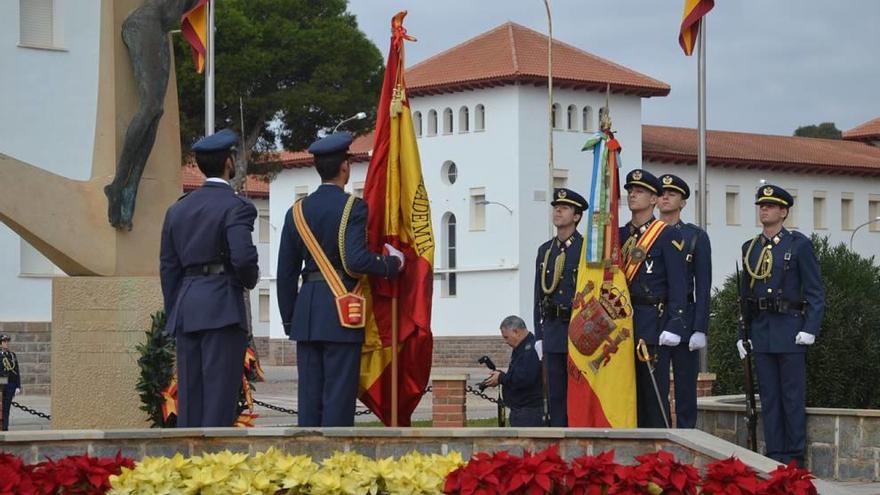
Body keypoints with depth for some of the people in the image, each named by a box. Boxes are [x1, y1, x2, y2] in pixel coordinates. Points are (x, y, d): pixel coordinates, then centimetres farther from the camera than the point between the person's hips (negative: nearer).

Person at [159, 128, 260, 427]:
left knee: (189, 391, 7)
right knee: (220, 390, -6)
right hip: (222, 306, -6)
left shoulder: (178, 209, 13)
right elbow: (243, 257, -20)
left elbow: (168, 267, 13)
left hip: (186, 306, 6)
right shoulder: (236, 207, -7)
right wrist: (251, 280, 2)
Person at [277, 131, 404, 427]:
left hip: (306, 313, 5)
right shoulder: (352, 208, -8)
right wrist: (391, 265, -3)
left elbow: (286, 272, 10)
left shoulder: (297, 211, 9)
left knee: (309, 393, 8)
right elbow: (356, 260, -20)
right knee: (339, 392, -3)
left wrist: (288, 320, 17)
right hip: (341, 313, -5)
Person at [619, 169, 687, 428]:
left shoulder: (668, 236, -2)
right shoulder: (618, 236, 16)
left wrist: (674, 325, -17)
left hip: (653, 324, -6)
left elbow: (678, 284, -8)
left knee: (654, 394, -5)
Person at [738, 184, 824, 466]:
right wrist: (743, 334, 10)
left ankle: (794, 458, 2)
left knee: (793, 397, -2)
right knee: (768, 397, 6)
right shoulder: (750, 249, 13)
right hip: (761, 332, 5)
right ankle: (774, 456, 10)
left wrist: (810, 329, -13)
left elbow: (815, 292, -4)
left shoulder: (799, 245, -1)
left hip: (790, 331, -5)